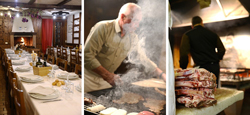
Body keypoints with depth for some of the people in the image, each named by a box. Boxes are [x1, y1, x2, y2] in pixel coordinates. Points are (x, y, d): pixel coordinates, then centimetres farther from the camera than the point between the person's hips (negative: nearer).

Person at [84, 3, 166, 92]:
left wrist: (162, 75, 0)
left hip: (106, 81, 5)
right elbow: (87, 55, -20)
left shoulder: (132, 37, 0)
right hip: (89, 78, -4)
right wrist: (107, 75, -25)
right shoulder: (103, 28, -16)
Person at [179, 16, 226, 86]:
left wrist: (183, 68, 0)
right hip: (215, 67, 5)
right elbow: (222, 50, 15)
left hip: (202, 68, -5)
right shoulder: (212, 34, 14)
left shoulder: (187, 35, 1)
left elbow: (183, 54, -9)